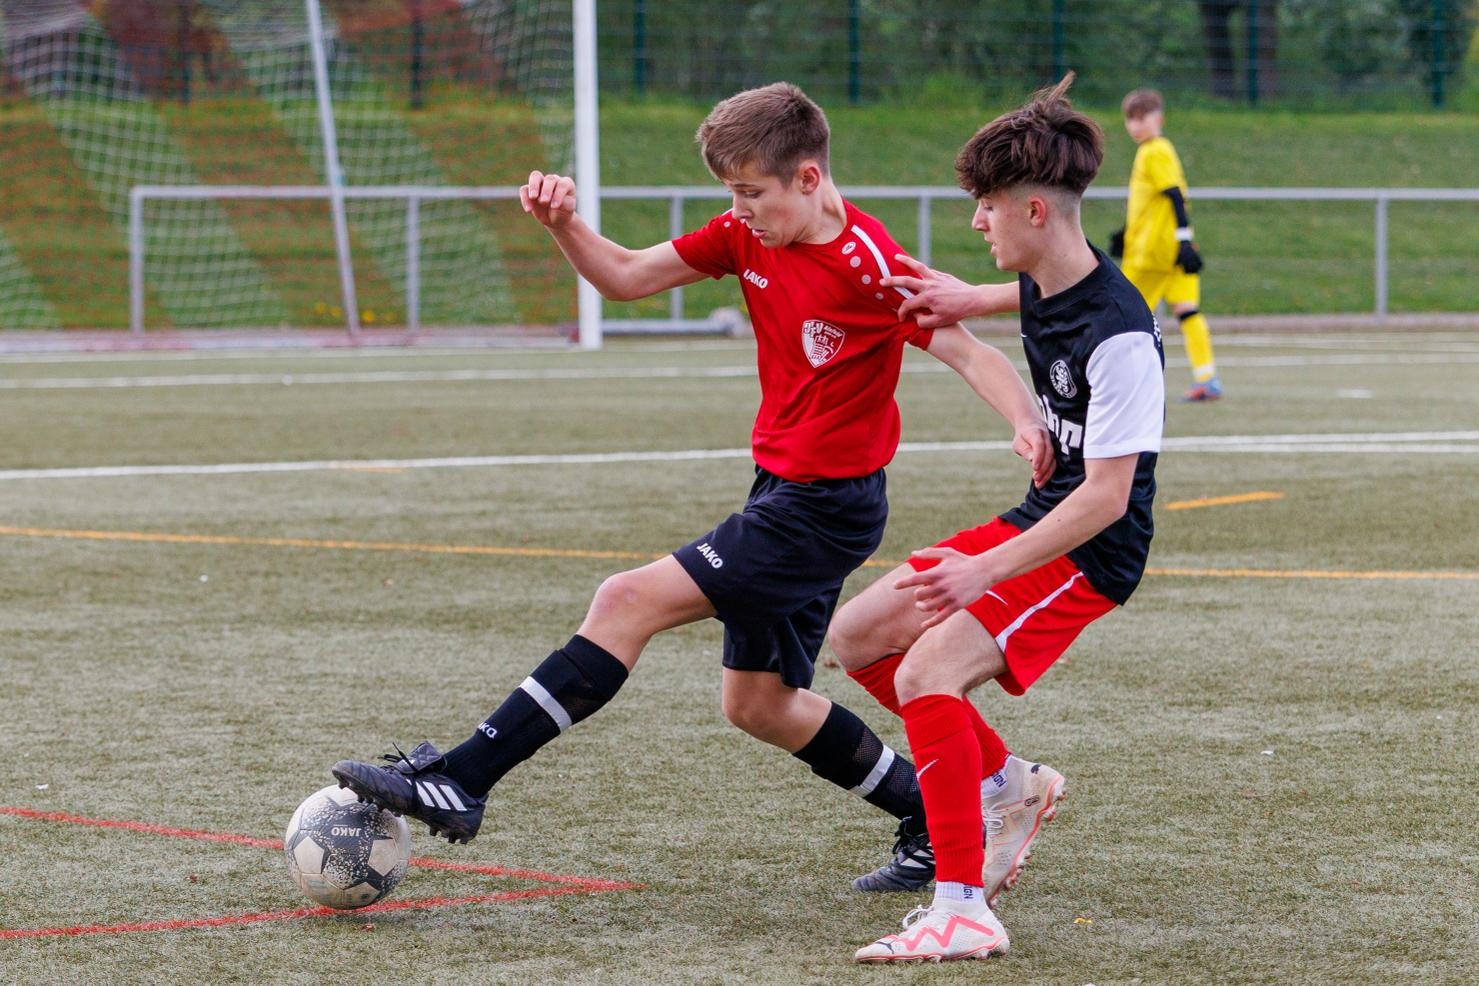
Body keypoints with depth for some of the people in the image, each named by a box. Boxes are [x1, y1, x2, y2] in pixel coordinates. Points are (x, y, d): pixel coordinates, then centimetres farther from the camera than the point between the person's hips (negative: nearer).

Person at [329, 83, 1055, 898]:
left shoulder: (871, 265, -18)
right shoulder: (746, 236, 4)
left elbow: (968, 352, -20)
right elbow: (625, 277, 9)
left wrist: (1028, 424, -39)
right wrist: (563, 226, -10)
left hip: (826, 507, -9)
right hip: (782, 493, 9)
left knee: (628, 602, -16)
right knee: (757, 704, 16)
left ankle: (460, 781, -16)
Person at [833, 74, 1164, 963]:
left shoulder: (1119, 336, -27)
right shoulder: (1046, 285, 0)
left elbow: (1106, 497, -29)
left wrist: (987, 571, -32)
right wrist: (969, 301, 18)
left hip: (1091, 554, -10)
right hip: (1037, 518, 10)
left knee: (927, 671, -27)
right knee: (859, 636, 12)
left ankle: (965, 910, -26)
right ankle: (1009, 784, 25)